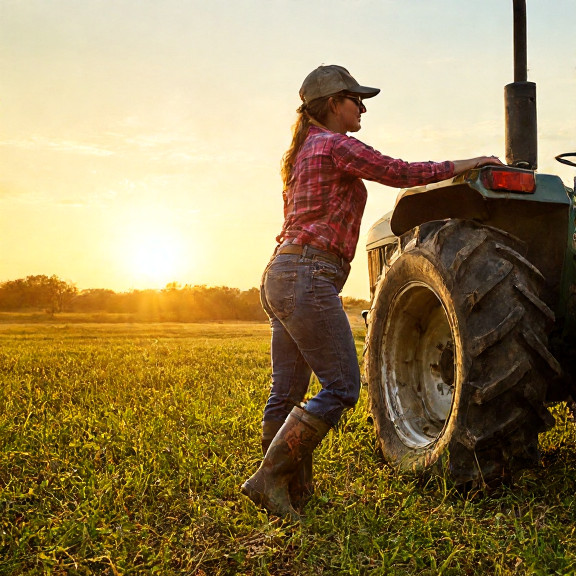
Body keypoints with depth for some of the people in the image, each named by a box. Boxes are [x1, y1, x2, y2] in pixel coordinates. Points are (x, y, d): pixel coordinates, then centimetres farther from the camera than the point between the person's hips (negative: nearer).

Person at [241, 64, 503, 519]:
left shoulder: (302, 151, 22)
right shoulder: (336, 145, -7)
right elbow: (399, 173, -6)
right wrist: (460, 165, 6)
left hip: (280, 275, 10)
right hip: (309, 276, -10)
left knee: (287, 392, 10)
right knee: (341, 386, -7)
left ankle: (291, 490, 17)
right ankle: (269, 477, -7)